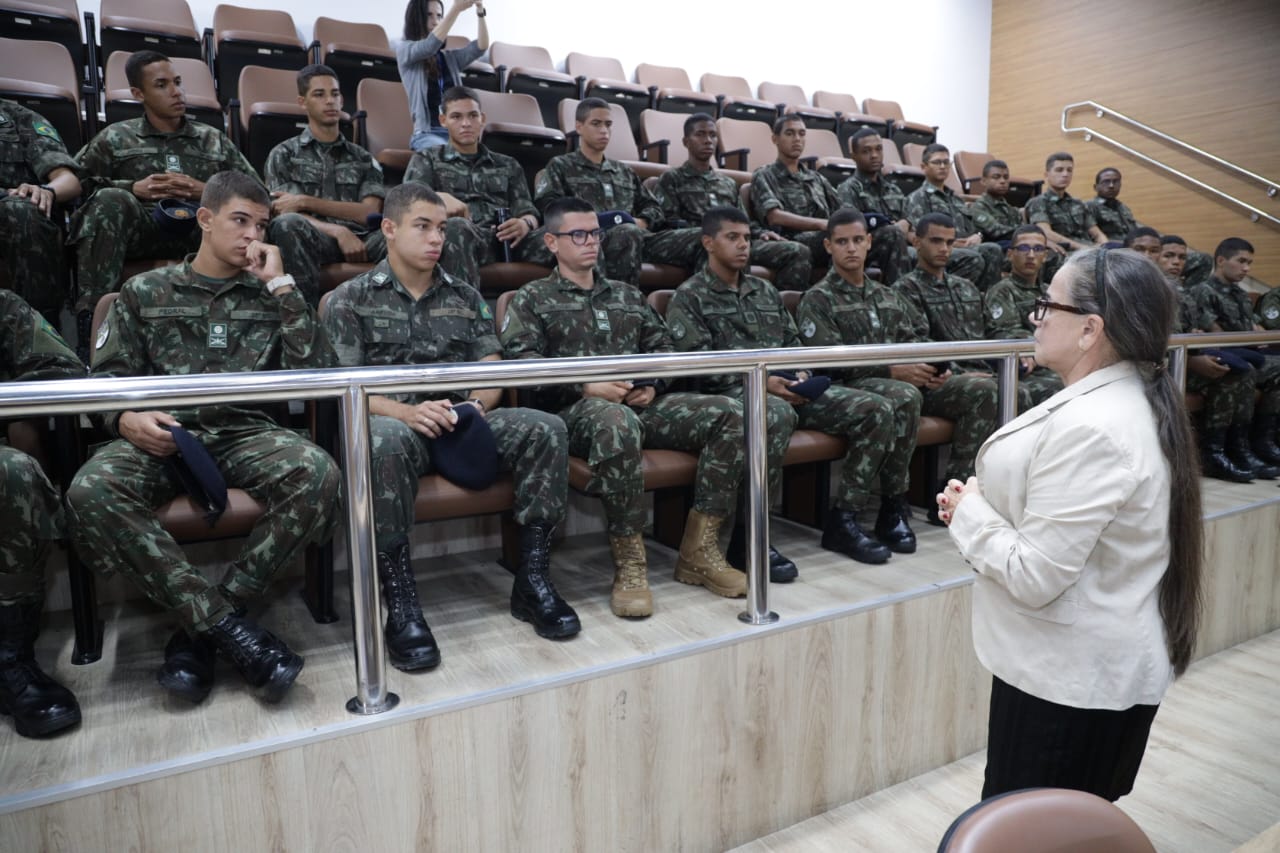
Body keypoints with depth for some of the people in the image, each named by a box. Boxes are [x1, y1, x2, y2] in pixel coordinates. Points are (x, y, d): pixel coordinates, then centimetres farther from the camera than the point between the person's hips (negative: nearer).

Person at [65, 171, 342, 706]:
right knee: (90, 492, -33)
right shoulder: (144, 292, 18)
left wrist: (281, 285, 0)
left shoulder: (270, 295, 17)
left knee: (317, 474, -33)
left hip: (246, 435, 0)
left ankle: (199, 628, -22)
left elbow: (315, 372, 2)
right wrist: (127, 419, -10)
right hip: (162, 437, 0)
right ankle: (227, 625, -27)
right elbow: (108, 378, 14)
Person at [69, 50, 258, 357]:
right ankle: (91, 316, -36)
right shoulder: (116, 138, 22)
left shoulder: (213, 139, 26)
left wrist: (206, 191, -4)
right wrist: (133, 188, -7)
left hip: (202, 227, 1)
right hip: (142, 226, 0)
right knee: (111, 199, -34)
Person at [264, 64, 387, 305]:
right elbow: (285, 214, 2)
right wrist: (339, 231, -17)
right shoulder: (283, 155, 17)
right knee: (287, 223, -36)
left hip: (360, 240, 1)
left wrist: (305, 202, -4)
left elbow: (371, 213, 6)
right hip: (313, 240, -1)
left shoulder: (364, 159, 23)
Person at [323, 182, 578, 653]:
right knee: (384, 438, -40)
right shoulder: (351, 299, 9)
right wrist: (406, 410, -22)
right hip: (395, 421, -3)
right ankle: (401, 604, -32)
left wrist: (477, 403, -12)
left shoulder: (466, 297, 20)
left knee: (545, 428, -23)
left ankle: (532, 579, -17)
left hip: (461, 421, 4)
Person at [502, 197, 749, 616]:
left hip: (640, 404, 6)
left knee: (729, 412, -16)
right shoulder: (532, 299, 12)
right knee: (617, 421, -43)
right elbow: (521, 362, -3)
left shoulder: (627, 294, 27)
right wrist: (586, 386, -16)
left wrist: (653, 385, 2)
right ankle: (629, 561, -29)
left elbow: (663, 347, 24)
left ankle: (699, 550, -15)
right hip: (575, 408, -5)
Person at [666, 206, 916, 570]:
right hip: (736, 391, -7)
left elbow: (793, 342, 24)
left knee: (878, 408, -11)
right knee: (778, 414, -43)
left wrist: (801, 375, 0)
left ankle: (843, 518, -5)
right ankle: (746, 536, -31)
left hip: (788, 389, 7)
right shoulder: (689, 297, 5)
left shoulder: (765, 291, 26)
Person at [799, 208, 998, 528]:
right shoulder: (817, 300, 2)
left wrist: (934, 370, -4)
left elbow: (912, 343, 20)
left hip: (907, 381, 7)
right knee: (905, 396, -39)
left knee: (984, 388, -11)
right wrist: (893, 371, -19)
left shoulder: (888, 295, 24)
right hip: (853, 386, -7)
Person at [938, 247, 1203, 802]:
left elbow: (1033, 577, -27)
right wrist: (981, 502, 1)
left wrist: (969, 510, -12)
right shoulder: (1123, 399, 7)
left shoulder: (1090, 428, -27)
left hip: (1069, 677, -10)